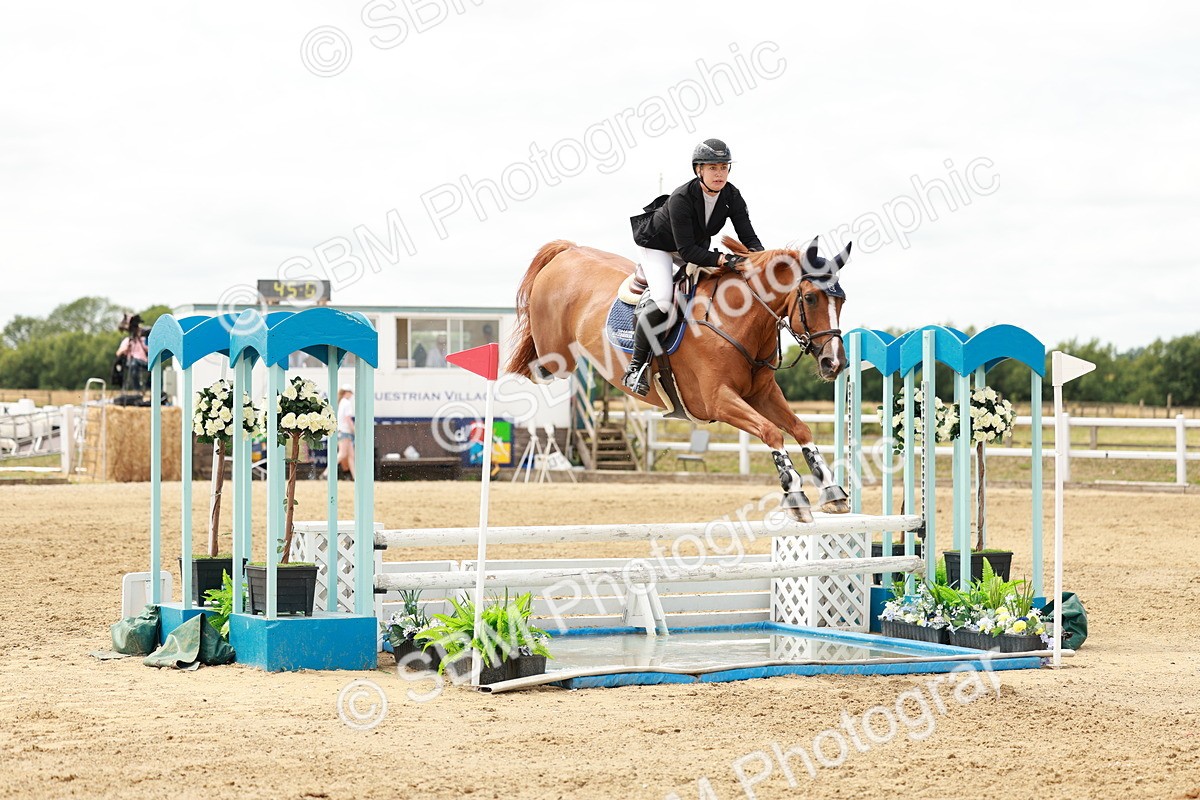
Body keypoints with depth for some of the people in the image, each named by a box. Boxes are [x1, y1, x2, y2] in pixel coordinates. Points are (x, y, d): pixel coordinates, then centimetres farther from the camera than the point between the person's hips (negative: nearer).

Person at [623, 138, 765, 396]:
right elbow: (687, 250, -37)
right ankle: (636, 366, -15)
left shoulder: (732, 196, -19)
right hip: (658, 245, -7)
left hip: (697, 245, 7)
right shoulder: (681, 199, -36)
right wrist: (722, 259, -48)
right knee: (663, 301, -26)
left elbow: (748, 236, -17)